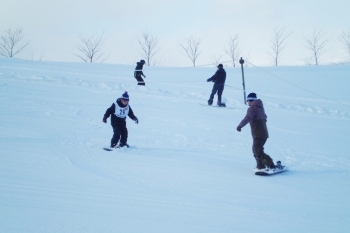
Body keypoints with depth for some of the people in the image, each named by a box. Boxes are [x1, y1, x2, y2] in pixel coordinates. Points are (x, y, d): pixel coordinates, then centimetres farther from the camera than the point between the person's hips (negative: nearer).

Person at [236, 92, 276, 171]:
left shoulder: (252, 108, -9)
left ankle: (271, 166, -19)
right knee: (256, 150, 21)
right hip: (264, 133, 10)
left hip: (258, 134, -10)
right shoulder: (260, 107, 18)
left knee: (258, 152, -13)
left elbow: (247, 118, -27)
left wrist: (240, 126, -35)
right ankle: (260, 166, 24)